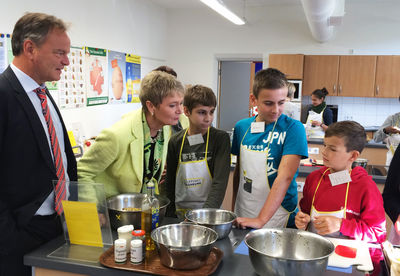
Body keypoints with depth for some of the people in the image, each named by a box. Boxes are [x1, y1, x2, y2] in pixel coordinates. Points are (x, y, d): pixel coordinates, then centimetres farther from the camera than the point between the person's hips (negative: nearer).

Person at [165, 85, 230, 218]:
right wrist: (170, 216, 3)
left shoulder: (221, 138, -6)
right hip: (180, 214, 2)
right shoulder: (175, 142, 1)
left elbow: (220, 183, -12)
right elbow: (170, 184, 8)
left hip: (210, 213, -2)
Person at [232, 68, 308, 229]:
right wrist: (234, 208, 10)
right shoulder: (242, 127, 1)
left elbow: (285, 176, -20)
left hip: (277, 218, -4)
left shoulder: (293, 128, -13)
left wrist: (261, 220, -25)